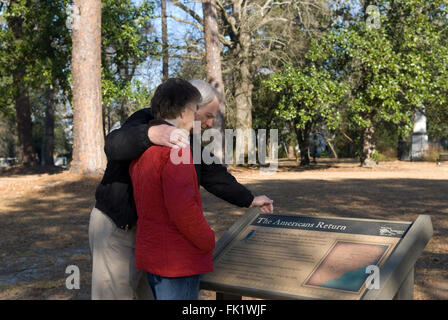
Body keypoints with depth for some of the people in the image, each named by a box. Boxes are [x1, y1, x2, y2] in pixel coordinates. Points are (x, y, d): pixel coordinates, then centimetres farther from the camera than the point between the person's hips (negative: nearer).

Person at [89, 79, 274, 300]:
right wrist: (151, 134, -53)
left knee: (150, 292, 12)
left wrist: (250, 200, 23)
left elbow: (214, 174, 17)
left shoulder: (187, 141, 9)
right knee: (116, 292, -3)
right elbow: (115, 145, -34)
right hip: (117, 226, -7)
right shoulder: (147, 120, -15)